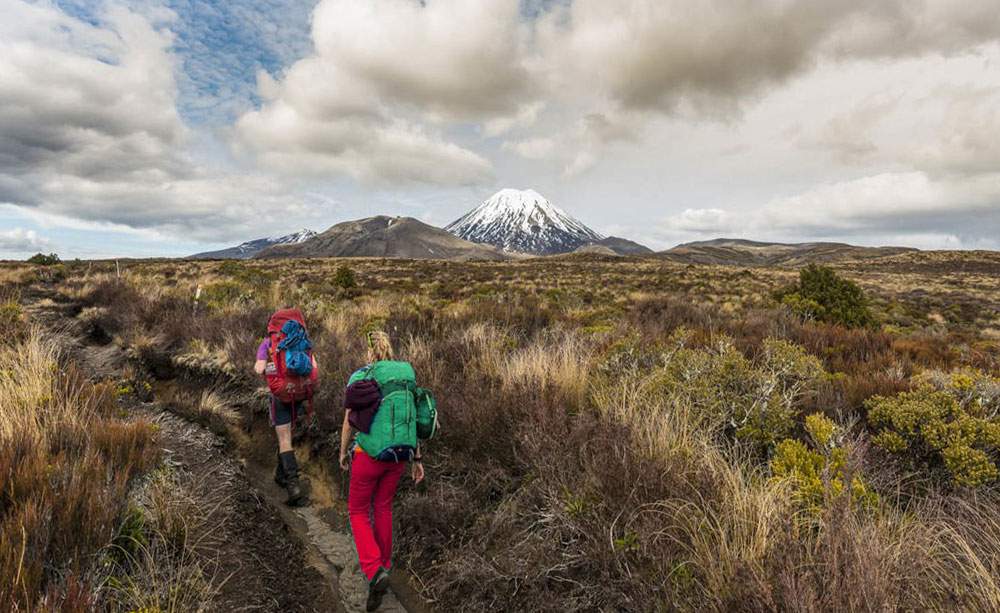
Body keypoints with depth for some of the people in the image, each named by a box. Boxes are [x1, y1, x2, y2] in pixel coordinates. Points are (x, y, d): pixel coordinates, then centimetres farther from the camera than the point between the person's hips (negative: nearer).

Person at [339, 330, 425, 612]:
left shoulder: (358, 378, -11)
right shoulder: (406, 377, 1)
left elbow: (349, 424, -8)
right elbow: (413, 422, 3)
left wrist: (343, 454, 9)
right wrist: (417, 459, 10)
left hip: (370, 454, -4)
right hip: (399, 454, 4)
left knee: (357, 510, 16)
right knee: (383, 507, 25)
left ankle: (374, 572, 0)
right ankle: (382, 565, 36)